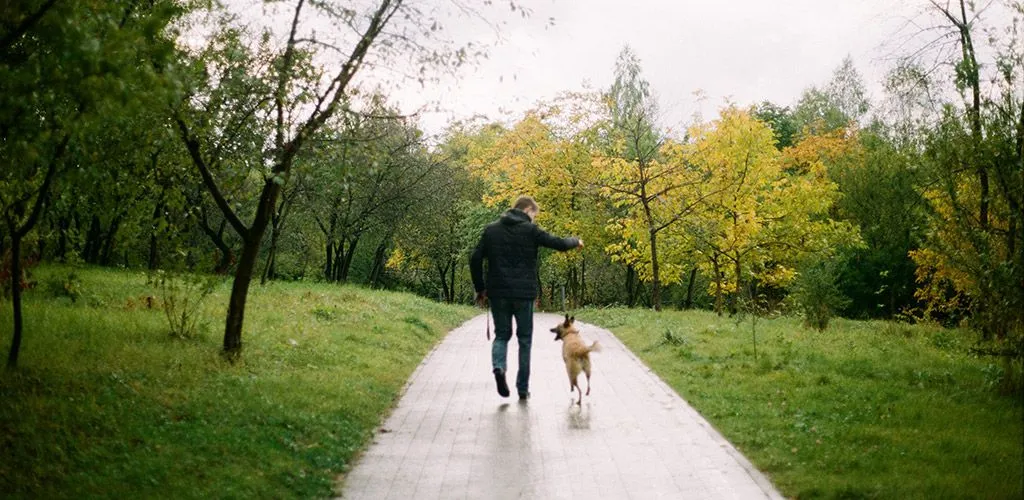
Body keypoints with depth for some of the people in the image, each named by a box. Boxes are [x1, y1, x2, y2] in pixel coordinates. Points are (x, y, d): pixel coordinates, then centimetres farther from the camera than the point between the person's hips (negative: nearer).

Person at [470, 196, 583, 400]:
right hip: (524, 293, -3)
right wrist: (576, 241, 18)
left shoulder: (491, 229, 7)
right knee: (525, 339, 10)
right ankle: (523, 388, 12)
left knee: (501, 335, 16)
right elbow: (559, 244, -4)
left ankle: (498, 367, -14)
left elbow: (475, 260, 4)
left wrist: (480, 289, 12)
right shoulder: (530, 230, -4)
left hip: (498, 293, 3)